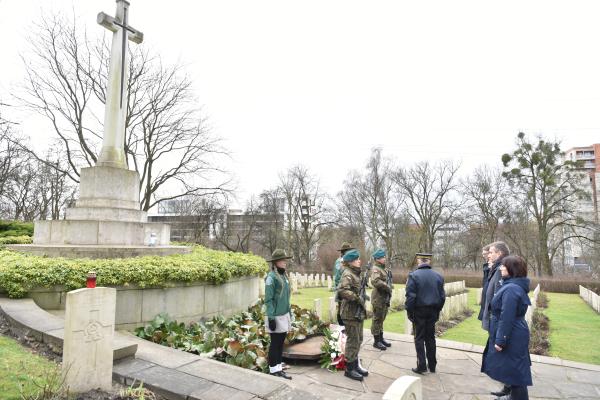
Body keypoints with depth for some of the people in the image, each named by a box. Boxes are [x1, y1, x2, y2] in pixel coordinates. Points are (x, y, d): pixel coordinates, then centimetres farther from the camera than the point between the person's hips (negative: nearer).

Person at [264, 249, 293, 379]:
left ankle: (279, 368, 26)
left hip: (284, 315, 8)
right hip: (276, 316, -8)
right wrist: (271, 317, -19)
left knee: (281, 343, 15)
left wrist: (290, 313, 18)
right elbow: (268, 299, -17)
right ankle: (273, 369, 16)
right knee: (275, 344, 4)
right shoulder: (271, 277, -15)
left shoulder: (284, 275, 9)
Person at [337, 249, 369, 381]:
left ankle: (355, 364, 30)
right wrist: (357, 298, -24)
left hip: (358, 312, 9)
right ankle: (349, 369, 12)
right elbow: (342, 291, -32)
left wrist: (361, 299, 10)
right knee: (353, 340, -1)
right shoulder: (347, 274, -17)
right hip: (351, 312, -9)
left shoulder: (355, 273, 12)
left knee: (358, 339, 17)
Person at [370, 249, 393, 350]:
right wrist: (387, 287, -24)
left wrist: (390, 287, 2)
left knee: (381, 319, 18)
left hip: (385, 298, 9)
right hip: (378, 298, -9)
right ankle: (376, 341, 10)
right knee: (377, 319, 1)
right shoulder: (376, 269, -16)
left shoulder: (385, 269, 13)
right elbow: (375, 281, -34)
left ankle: (381, 338, 30)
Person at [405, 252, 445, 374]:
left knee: (419, 338, 5)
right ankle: (432, 365, 23)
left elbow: (410, 296, -15)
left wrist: (409, 311, -6)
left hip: (419, 311, -4)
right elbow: (442, 296, 6)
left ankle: (421, 366, 6)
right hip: (432, 312, 4)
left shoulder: (413, 275, -13)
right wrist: (437, 310, 14)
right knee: (430, 338, 15)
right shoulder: (438, 276, 3)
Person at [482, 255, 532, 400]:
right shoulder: (517, 286, 8)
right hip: (515, 336, 10)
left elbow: (506, 318, -26)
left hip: (511, 338, -10)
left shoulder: (511, 289, -25)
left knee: (515, 370, 2)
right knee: (516, 369, 22)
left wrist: (500, 340, -22)